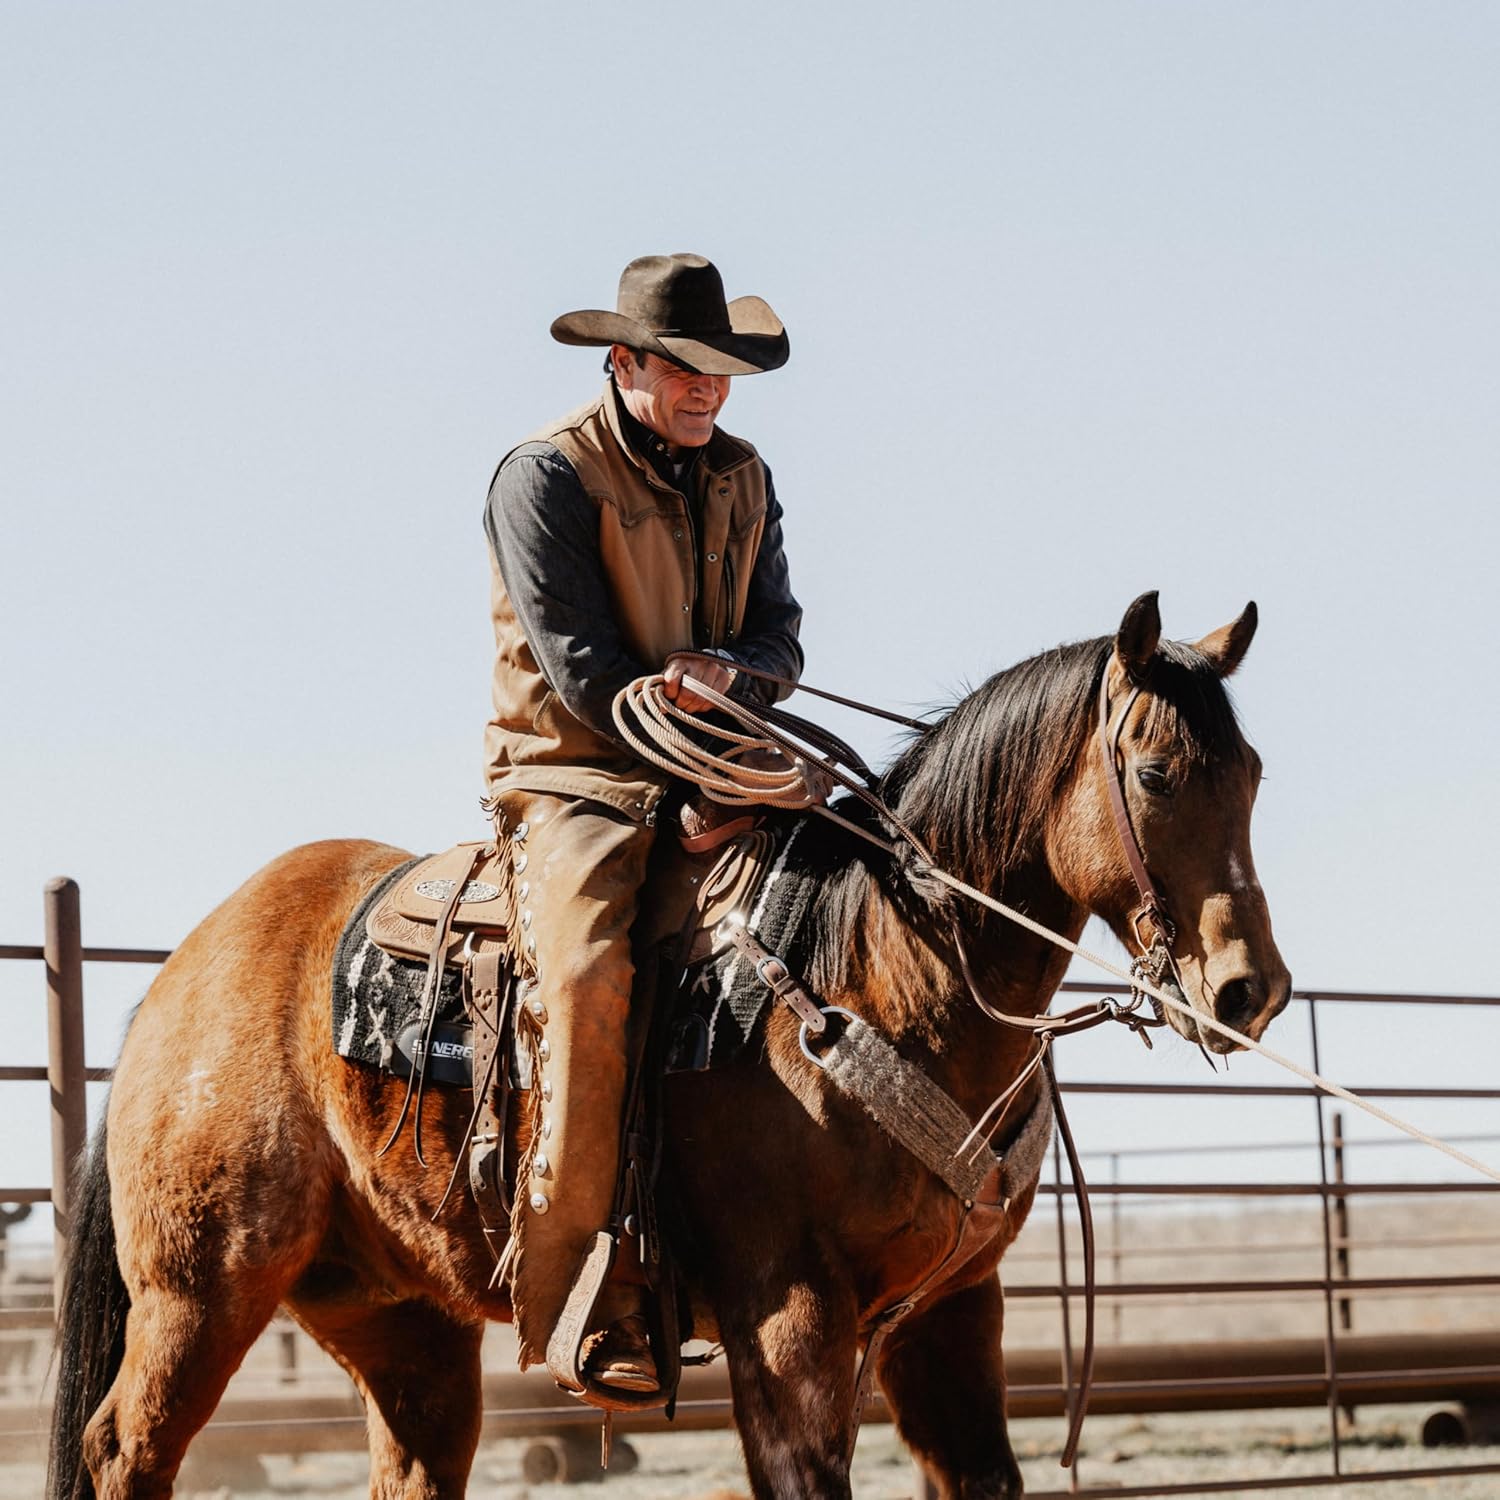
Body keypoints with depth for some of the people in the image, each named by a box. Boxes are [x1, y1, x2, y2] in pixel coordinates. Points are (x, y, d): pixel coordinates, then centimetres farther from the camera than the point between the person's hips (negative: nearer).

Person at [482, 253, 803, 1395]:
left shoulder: (741, 479, 15)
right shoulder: (546, 476, -6)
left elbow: (780, 639, 9)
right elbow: (582, 674, -12)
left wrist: (724, 676, -15)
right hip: (575, 778, -6)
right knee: (591, 973, -32)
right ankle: (571, 1288, -31)